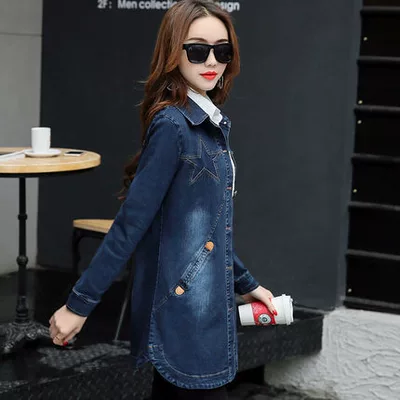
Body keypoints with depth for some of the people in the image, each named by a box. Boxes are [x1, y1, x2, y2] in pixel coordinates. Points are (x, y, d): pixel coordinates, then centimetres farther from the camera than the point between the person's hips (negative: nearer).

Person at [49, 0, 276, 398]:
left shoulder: (212, 125, 9)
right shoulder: (172, 126, -16)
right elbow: (130, 223, -18)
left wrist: (245, 284, 22)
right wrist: (79, 303, -16)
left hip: (206, 305, 8)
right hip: (183, 311, -8)